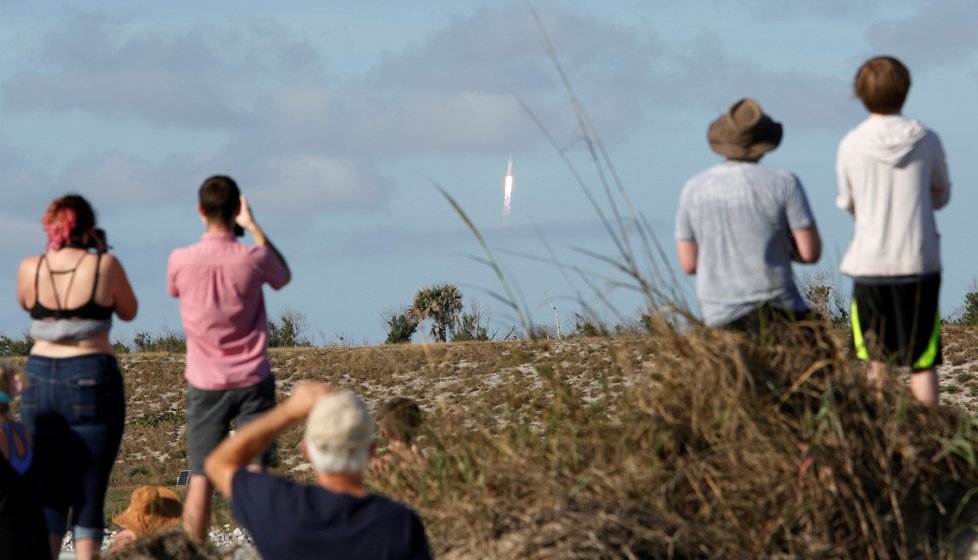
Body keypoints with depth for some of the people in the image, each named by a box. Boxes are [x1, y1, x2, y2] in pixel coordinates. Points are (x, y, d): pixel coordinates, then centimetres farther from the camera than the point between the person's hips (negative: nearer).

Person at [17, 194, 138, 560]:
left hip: (40, 379, 2)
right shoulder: (104, 266, -6)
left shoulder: (30, 269, 0)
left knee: (44, 492, 9)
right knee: (88, 492, 3)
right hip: (93, 381, -2)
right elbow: (128, 311, 8)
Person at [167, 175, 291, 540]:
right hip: (252, 382, -1)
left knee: (200, 478, 3)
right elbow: (284, 277, 12)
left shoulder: (180, 260, -9)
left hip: (205, 385, 1)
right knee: (256, 473, 0)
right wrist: (254, 227, 10)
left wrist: (210, 235, 15)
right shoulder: (254, 258, -11)